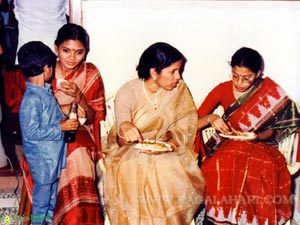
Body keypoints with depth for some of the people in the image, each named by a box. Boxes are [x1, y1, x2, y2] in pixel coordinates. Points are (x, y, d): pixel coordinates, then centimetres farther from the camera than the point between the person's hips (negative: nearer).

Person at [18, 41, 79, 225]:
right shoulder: (31, 99, -28)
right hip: (41, 157, -9)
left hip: (53, 153, 9)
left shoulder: (45, 90, 1)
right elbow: (31, 132, -28)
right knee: (43, 189, 10)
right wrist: (60, 127, -25)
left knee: (53, 187, 24)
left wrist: (65, 121, 1)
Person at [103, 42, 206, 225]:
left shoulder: (179, 89, -6)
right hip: (131, 152, -1)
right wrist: (124, 129, -36)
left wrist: (166, 145, -28)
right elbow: (122, 141, -11)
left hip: (167, 152, 2)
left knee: (178, 177, -26)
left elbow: (184, 132, -6)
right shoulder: (128, 92, -12)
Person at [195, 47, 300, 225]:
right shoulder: (222, 90, -2)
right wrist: (211, 118, -24)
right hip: (226, 145, 1)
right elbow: (194, 123, -2)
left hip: (259, 145, -1)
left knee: (263, 169, -36)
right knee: (223, 166, -35)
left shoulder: (271, 92, -5)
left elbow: (277, 128, 3)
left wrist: (258, 136, -18)